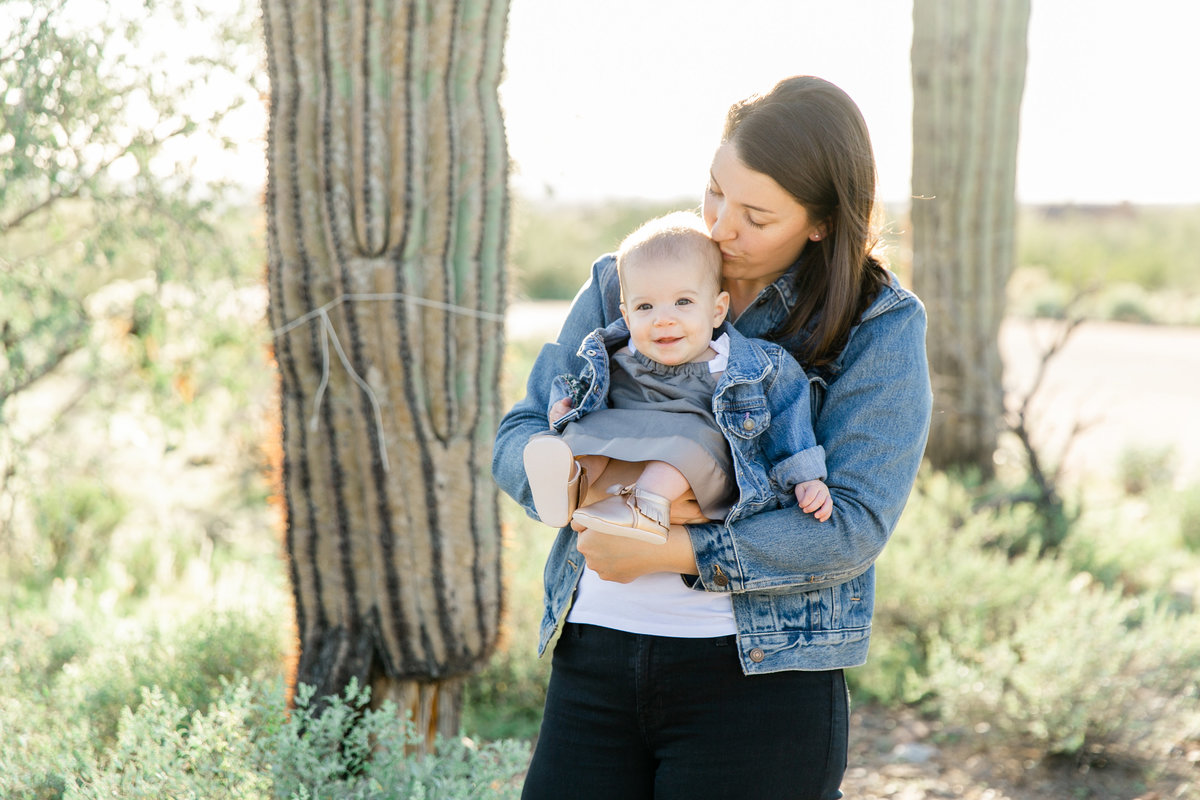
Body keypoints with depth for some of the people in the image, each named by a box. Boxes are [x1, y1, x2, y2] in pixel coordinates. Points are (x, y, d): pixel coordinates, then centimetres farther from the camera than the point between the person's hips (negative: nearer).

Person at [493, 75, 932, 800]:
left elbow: (854, 528, -12)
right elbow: (518, 437, 9)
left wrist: (669, 553, -16)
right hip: (594, 658, 3)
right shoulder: (622, 285, 9)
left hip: (759, 677, -3)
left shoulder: (879, 327, -3)